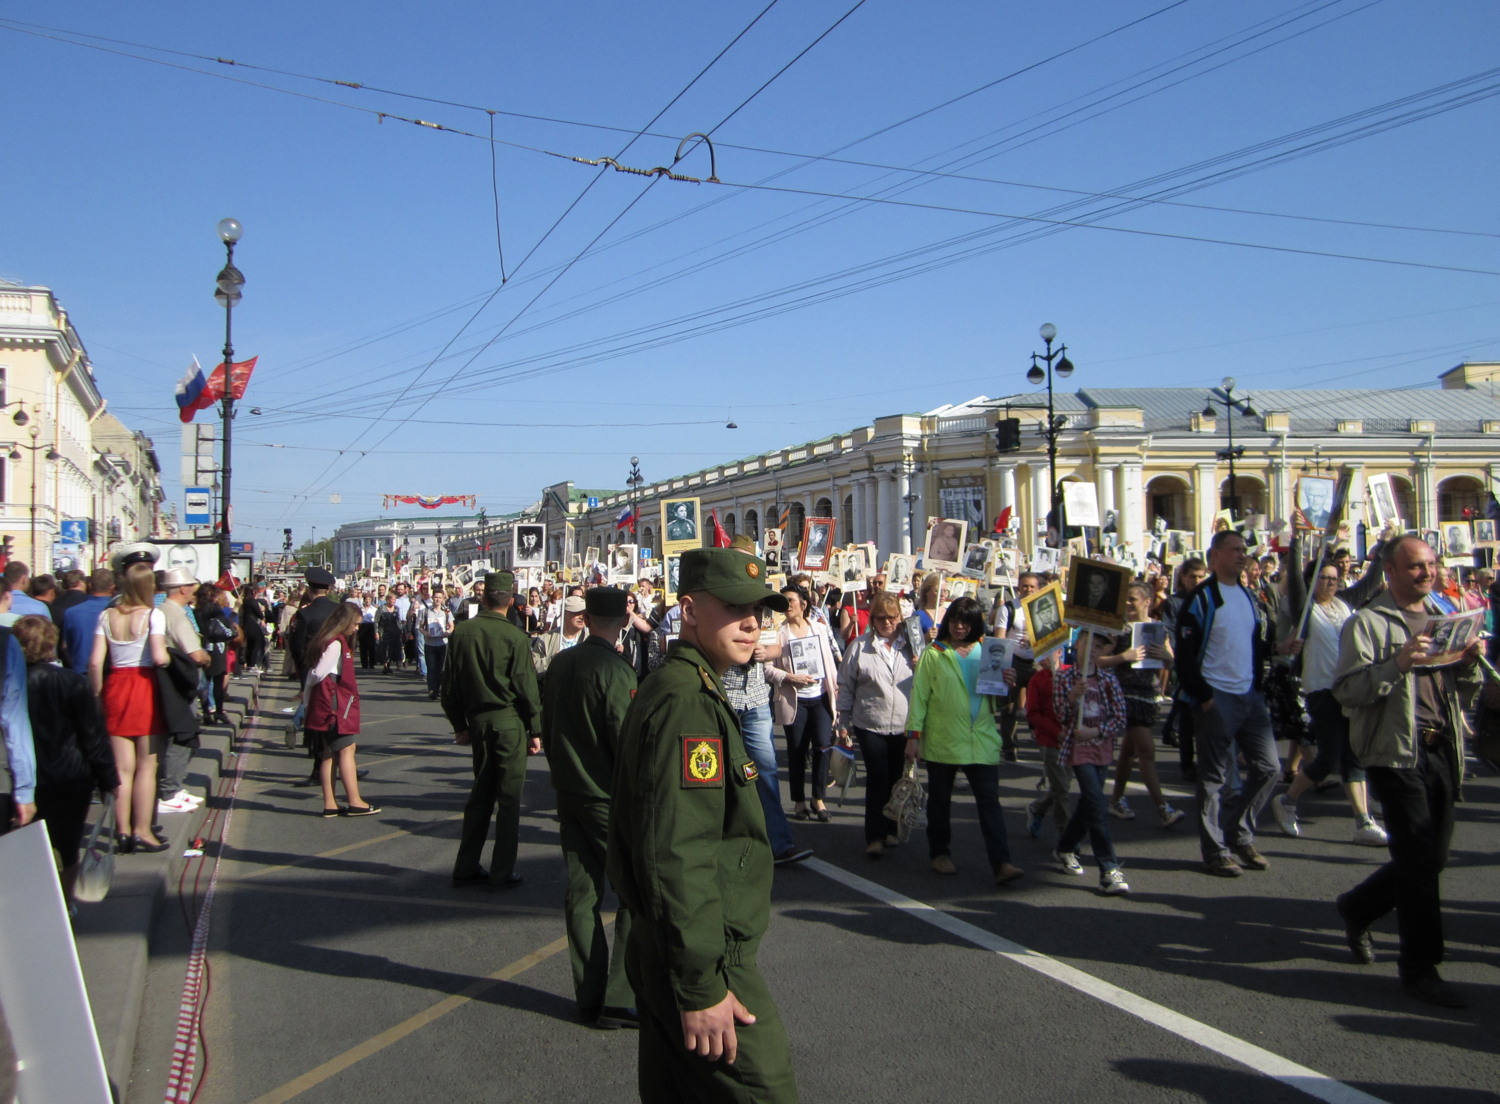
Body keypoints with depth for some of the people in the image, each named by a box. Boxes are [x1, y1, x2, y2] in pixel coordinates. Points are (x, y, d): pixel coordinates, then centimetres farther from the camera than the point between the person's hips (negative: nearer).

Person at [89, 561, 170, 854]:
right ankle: (142, 831, 3)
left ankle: (124, 831, 10)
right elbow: (159, 657, -20)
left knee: (122, 767, 9)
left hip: (115, 687, 4)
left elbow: (95, 661, -1)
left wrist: (98, 694, 8)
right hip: (145, 687, -4)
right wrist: (170, 658, 1)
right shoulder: (153, 615, -9)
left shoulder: (107, 616, 3)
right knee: (146, 766, 3)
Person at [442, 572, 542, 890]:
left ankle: (466, 867, 21)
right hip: (510, 722, -5)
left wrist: (460, 725, 16)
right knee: (509, 797, 3)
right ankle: (502, 872, 7)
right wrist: (535, 731, -1)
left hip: (477, 721, 5)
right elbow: (527, 688, -10)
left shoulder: (461, 633, 1)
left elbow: (450, 686, 6)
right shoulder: (515, 637, -12)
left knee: (481, 794, 16)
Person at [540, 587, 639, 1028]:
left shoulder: (560, 664, 4)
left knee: (581, 894, 11)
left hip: (568, 793, 7)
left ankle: (589, 997, 17)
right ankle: (620, 999, 0)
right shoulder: (616, 670, -17)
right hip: (610, 798, -7)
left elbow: (547, 728, 12)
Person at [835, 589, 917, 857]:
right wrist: (844, 722, 3)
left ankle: (890, 829, 27)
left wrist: (922, 668, -6)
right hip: (870, 725, -2)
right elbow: (846, 685, 5)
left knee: (897, 779, 11)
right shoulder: (860, 647, 1)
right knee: (877, 778, -6)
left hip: (904, 725, 3)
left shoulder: (911, 645, 8)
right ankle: (875, 835, 3)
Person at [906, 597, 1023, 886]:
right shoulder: (933, 655, 4)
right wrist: (913, 734, -7)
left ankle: (1001, 863, -9)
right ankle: (939, 853, 26)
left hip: (982, 740, 1)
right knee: (940, 800, 10)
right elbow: (919, 695, 0)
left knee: (990, 801, -6)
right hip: (942, 740, -1)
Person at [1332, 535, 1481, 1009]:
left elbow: (1464, 687, 22)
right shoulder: (1366, 623, -5)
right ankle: (1420, 968, 5)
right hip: (1395, 752, -7)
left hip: (1442, 752, 7)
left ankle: (1357, 907, 35)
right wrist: (1397, 663, -27)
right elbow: (1346, 690, -15)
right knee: (1420, 859, -6)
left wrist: (1468, 663, 0)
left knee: (1431, 858, 12)